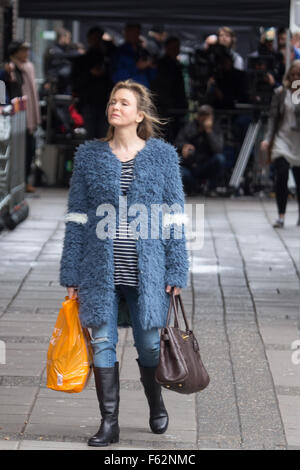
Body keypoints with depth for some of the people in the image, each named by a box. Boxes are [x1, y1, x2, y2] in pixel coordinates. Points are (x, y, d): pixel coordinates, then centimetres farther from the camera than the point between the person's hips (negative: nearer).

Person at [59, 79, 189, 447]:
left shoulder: (162, 155, 2)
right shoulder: (88, 155, 4)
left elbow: (174, 218, 2)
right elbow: (76, 218, 4)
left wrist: (175, 272, -3)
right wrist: (71, 275, 1)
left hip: (146, 270, -1)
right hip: (100, 270, 1)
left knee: (149, 345, 7)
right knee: (102, 343, 2)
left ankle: (156, 404, 34)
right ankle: (109, 423, 11)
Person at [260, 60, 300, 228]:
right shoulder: (281, 93, 3)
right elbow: (273, 117, 4)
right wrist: (268, 138, -5)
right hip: (283, 139, 0)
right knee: (281, 177, -12)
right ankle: (281, 216, -6)